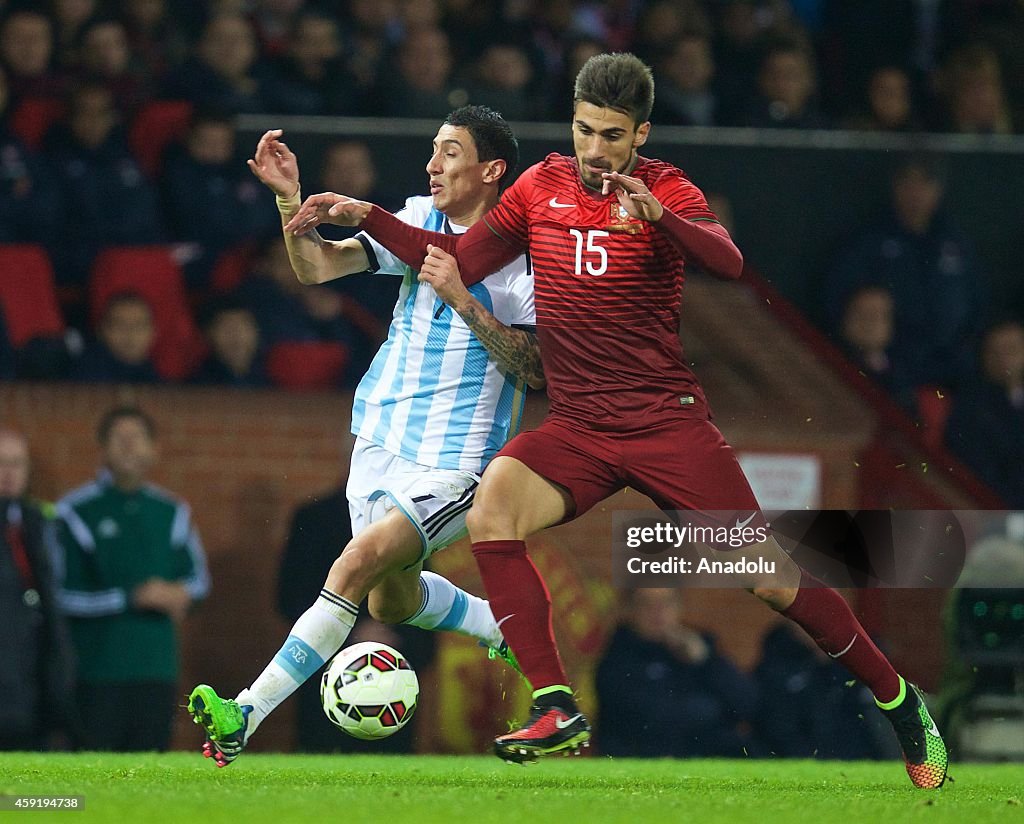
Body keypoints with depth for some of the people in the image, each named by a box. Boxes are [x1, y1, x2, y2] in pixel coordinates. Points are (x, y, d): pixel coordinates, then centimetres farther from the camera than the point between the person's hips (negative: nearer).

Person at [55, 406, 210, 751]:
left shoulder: (170, 513, 11)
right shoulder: (76, 513, -4)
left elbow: (199, 577, 19)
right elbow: (63, 595, -8)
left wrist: (182, 593, -4)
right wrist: (133, 597, -12)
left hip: (157, 669, 4)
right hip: (96, 673, -4)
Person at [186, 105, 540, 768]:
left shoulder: (524, 257, -10)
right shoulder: (420, 222, 5)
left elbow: (537, 371, -15)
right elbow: (317, 267, -3)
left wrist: (463, 299, -21)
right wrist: (289, 198, -20)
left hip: (454, 463, -7)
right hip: (382, 438, 7)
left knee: (356, 567, -22)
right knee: (393, 603, 19)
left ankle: (245, 717, -23)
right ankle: (510, 633, 46)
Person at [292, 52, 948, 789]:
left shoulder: (666, 190, -5)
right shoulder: (541, 187, 7)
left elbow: (729, 264, -24)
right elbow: (459, 262, 15)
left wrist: (657, 217, -42)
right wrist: (365, 217, 6)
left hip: (668, 422, -3)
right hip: (578, 427, 3)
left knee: (769, 577, -7)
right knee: (492, 511, -25)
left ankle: (897, 700, 14)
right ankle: (558, 712, -22)